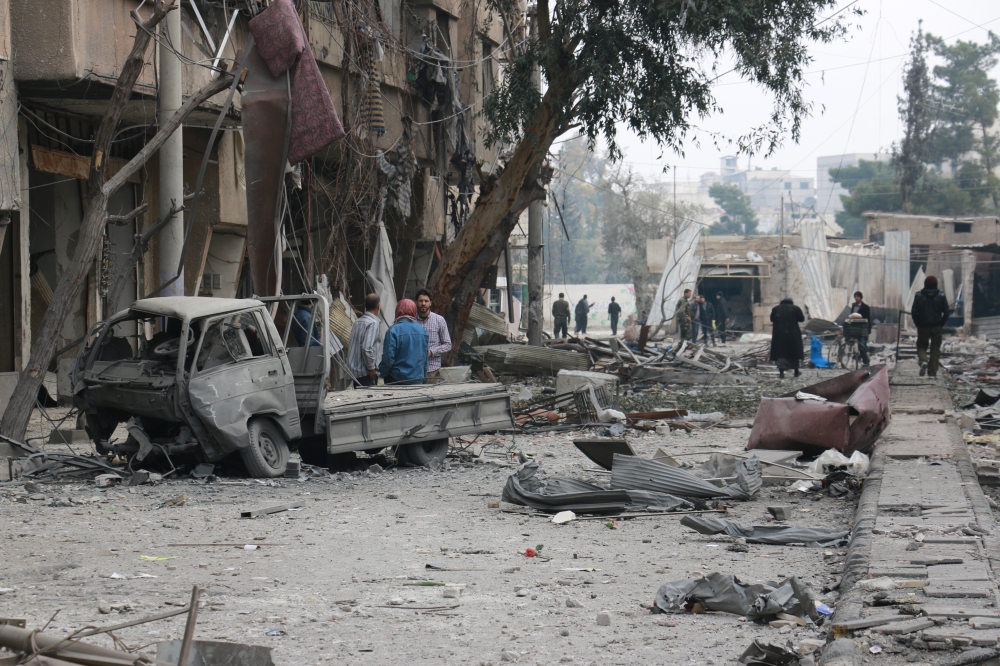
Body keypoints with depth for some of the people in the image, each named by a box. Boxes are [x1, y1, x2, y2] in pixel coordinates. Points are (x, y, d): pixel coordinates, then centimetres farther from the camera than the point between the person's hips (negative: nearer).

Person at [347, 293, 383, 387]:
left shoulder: (358, 322, 12)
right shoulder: (373, 323, -14)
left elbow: (349, 344, 16)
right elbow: (367, 348, -23)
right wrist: (372, 368, -14)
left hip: (355, 371, 9)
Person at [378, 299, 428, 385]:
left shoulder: (393, 330, -13)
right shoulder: (422, 330, 3)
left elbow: (388, 358, -13)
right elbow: (425, 356, 11)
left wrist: (383, 373, 4)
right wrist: (423, 376, 23)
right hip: (418, 380, 5)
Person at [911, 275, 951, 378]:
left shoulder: (919, 296, -3)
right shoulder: (941, 296, -1)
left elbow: (914, 312, -6)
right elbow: (947, 312, -1)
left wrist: (917, 324, 6)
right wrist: (941, 324, 9)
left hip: (923, 327, -1)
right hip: (937, 327, 1)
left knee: (921, 346, 11)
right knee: (935, 348, 9)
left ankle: (923, 361, -19)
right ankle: (932, 371, 7)